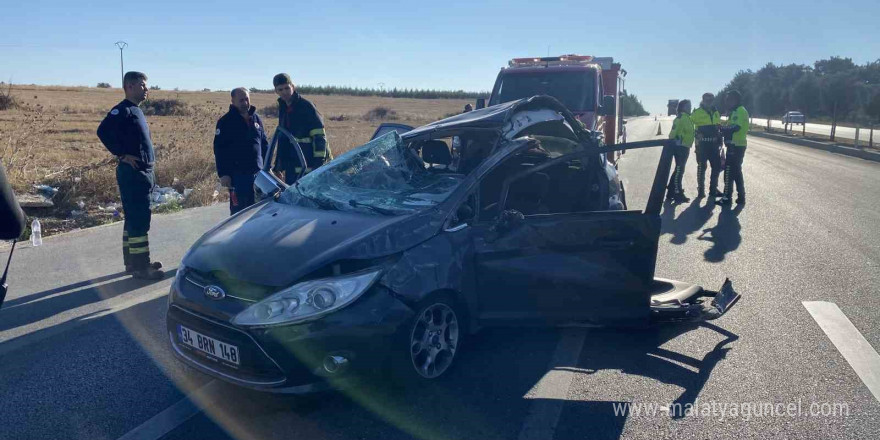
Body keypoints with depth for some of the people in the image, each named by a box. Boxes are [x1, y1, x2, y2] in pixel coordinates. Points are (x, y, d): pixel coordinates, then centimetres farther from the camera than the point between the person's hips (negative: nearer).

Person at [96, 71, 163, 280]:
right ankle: (140, 266, -3)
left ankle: (133, 262, 23)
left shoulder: (136, 111, 18)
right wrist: (122, 154, -18)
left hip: (143, 173, 10)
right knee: (139, 219, -8)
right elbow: (103, 131, -24)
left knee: (134, 218, 14)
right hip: (132, 173, -10)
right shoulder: (122, 110, -11)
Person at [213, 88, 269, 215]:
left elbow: (265, 144, 18)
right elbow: (219, 149, -6)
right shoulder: (226, 121, -3)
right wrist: (223, 174, -12)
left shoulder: (256, 119, 13)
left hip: (258, 172, 5)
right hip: (237, 175, -5)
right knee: (238, 209, -3)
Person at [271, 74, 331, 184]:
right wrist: (278, 165, 21)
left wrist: (319, 162, -19)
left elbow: (319, 136, -14)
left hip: (308, 166, -8)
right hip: (291, 166, 8)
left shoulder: (306, 106, -11)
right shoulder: (283, 108, 14)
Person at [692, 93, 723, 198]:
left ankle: (713, 189, 18)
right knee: (702, 167, -1)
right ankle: (701, 190, 7)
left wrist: (719, 141, 18)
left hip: (714, 144, 6)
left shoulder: (716, 112, 15)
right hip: (702, 144, -6)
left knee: (716, 166, 7)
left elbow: (719, 127, 22)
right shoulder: (697, 112, -4)